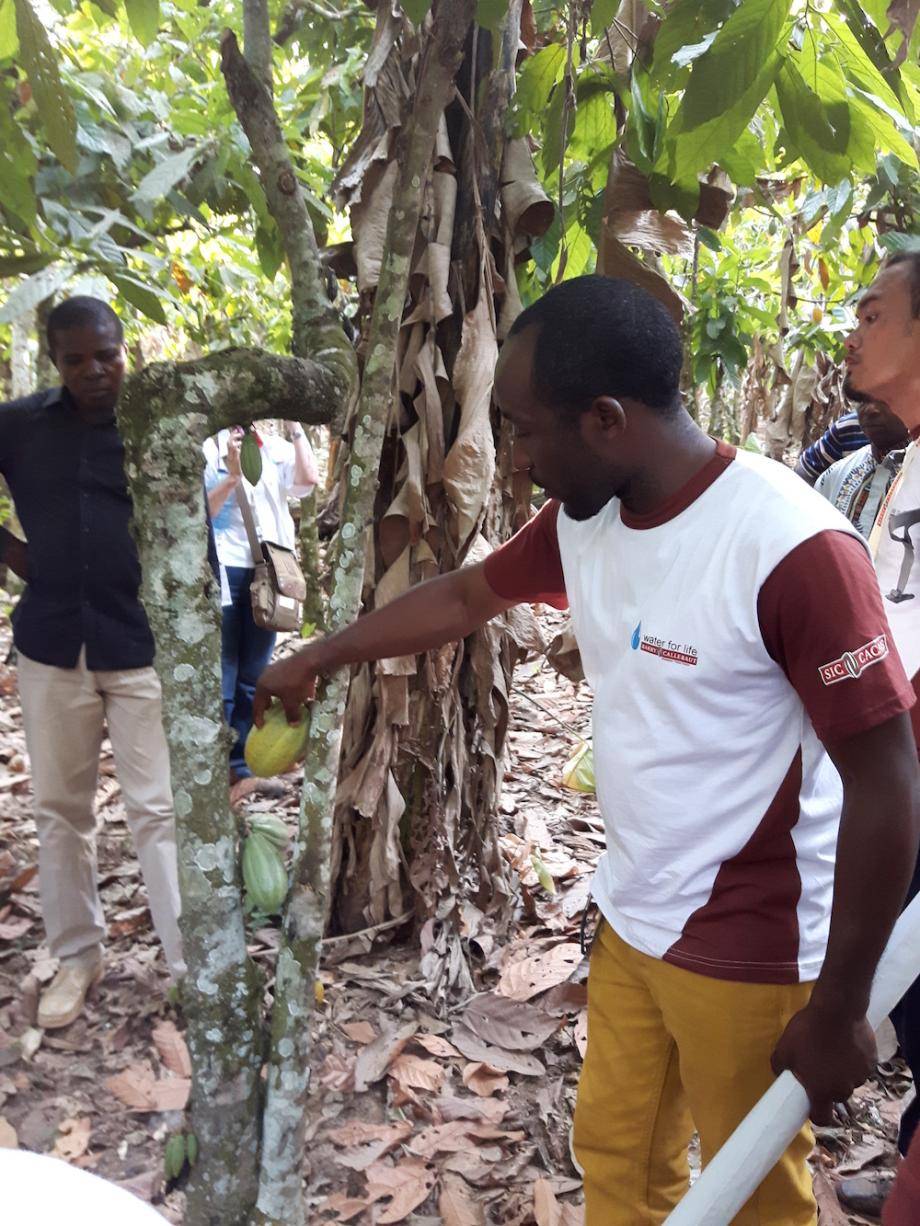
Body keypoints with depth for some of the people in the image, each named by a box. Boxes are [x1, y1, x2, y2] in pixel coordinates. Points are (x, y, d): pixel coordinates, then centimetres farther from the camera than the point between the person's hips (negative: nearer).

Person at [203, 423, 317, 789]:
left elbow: (309, 478, -6)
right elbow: (201, 511, -6)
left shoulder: (273, 447, 11)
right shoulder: (209, 447, 0)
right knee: (222, 673, -1)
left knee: (254, 675, 10)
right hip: (225, 568, -4)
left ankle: (240, 763, 20)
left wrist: (294, 425, -4)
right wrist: (232, 474, -18)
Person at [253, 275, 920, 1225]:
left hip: (750, 955, -6)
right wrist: (317, 659, 21)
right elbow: (464, 597, 13)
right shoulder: (584, 519, -3)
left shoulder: (793, 548, -27)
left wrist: (838, 1010, -15)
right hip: (629, 920, 7)